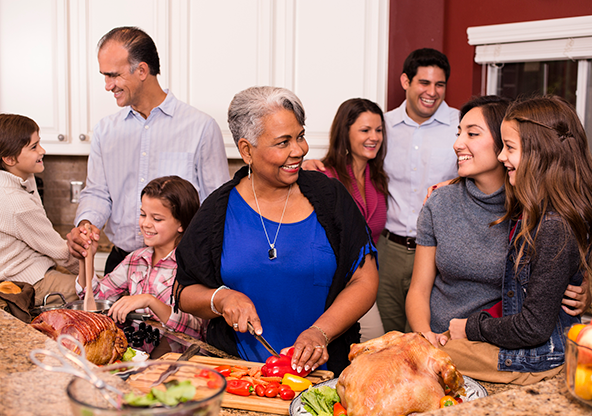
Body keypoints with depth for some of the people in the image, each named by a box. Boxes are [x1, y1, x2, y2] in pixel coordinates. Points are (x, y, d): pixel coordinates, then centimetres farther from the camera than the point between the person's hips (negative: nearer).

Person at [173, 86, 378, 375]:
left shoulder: (328, 197, 3)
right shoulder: (220, 209, 4)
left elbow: (365, 280, 1)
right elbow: (184, 292, 11)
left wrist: (320, 332, -13)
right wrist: (221, 299, -11)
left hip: (323, 370, 0)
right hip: (238, 371, 1)